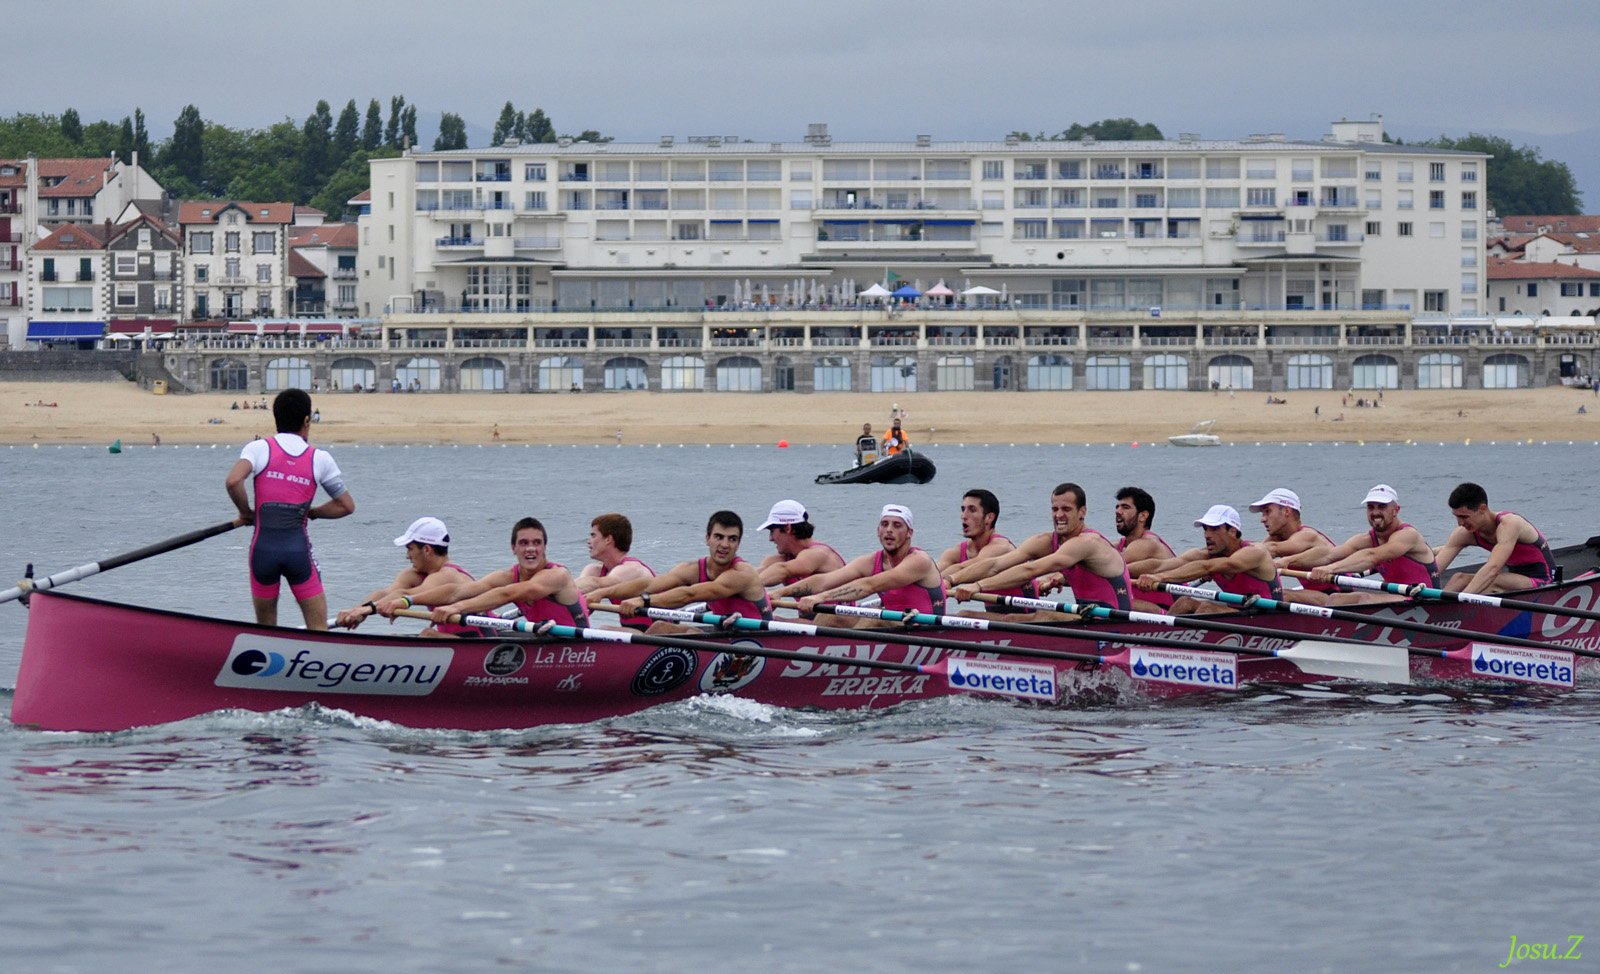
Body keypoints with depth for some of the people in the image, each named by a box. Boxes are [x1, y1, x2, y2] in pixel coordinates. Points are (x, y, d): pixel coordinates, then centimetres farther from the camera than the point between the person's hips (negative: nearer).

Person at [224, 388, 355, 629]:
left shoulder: (259, 449, 0)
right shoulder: (320, 459, 4)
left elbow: (233, 481, -16)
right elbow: (346, 505, 9)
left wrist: (246, 512, 1)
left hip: (263, 548, 0)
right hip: (298, 549, 0)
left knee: (265, 628, 15)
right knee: (318, 629, 2)